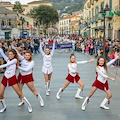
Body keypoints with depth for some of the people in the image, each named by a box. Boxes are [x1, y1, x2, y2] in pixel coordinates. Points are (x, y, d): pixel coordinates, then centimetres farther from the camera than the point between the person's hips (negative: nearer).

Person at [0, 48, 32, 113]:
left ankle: (29, 106, 9)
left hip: (12, 78, -5)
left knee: (19, 93, -4)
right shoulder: (7, 59, 7)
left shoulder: (15, 60, -8)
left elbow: (7, 65, -16)